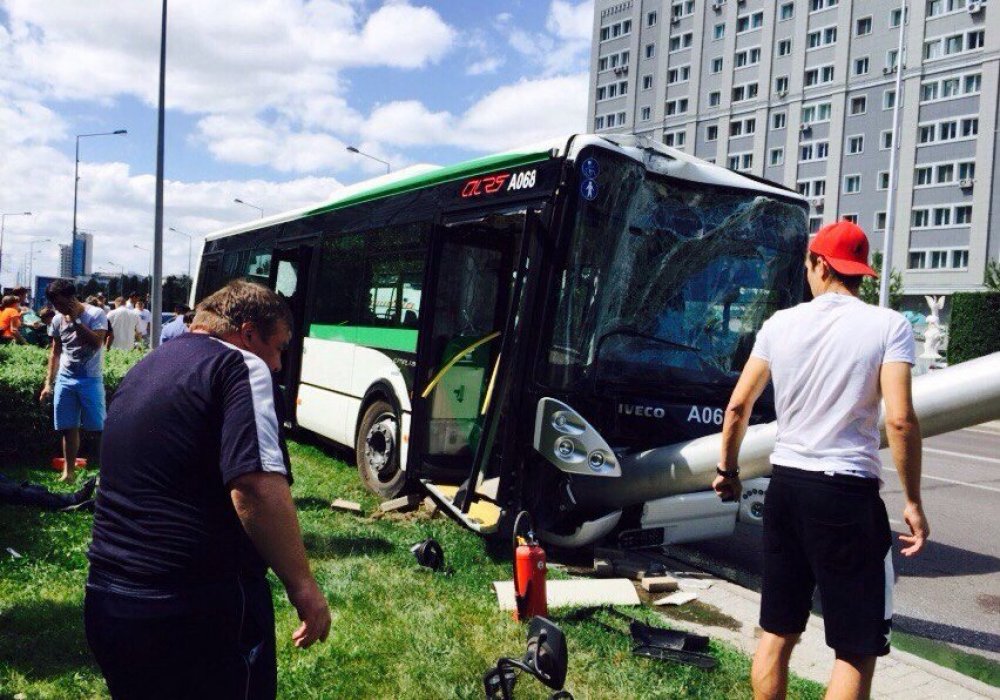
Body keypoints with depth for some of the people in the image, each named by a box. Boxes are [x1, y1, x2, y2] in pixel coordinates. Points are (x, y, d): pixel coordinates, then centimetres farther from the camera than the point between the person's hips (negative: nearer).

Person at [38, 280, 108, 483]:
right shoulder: (58, 319, 8)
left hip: (91, 380, -5)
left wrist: (76, 320, -19)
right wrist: (49, 383, 11)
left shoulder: (95, 314, -8)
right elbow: (55, 352, 15)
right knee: (69, 428, 8)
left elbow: (97, 342, -21)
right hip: (65, 380, 5)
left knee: (99, 428, -3)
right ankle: (68, 472, 16)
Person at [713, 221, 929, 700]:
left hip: (786, 486, 5)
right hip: (848, 493, -4)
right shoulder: (888, 325, -6)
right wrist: (912, 502, -5)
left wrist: (728, 470, 21)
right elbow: (899, 420, -15)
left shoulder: (780, 324, 4)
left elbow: (738, 406, 7)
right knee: (857, 649, 7)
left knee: (777, 632, 16)